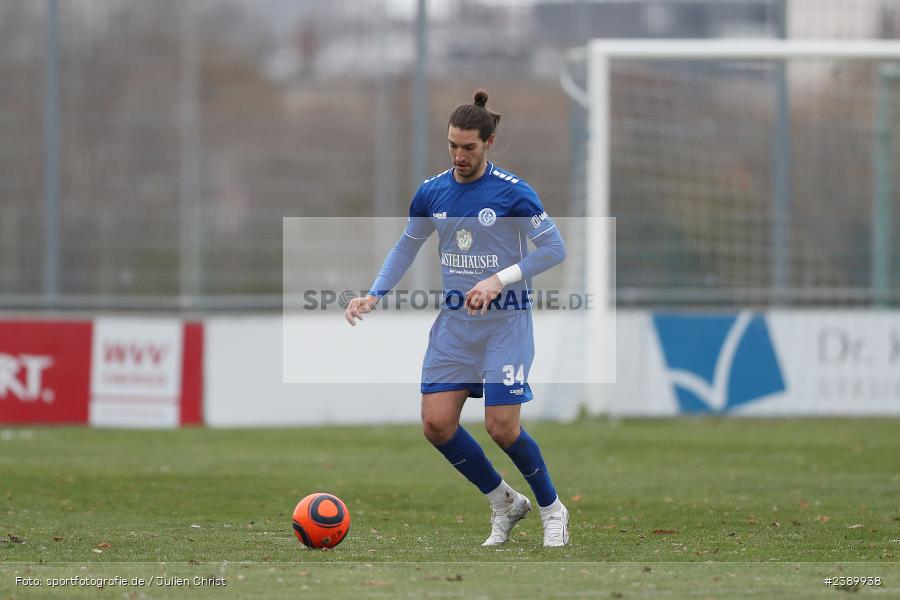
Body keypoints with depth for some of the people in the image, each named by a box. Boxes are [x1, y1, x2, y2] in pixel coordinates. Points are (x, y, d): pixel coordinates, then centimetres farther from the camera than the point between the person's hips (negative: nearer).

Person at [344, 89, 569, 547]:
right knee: (436, 423, -4)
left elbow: (554, 247, -12)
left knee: (501, 426, -12)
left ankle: (552, 510, 12)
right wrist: (374, 295, 4)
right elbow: (406, 247, 16)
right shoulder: (432, 192, 3)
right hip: (454, 322, 5)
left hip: (505, 321, -5)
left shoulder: (512, 192, -12)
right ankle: (505, 504, 16)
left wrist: (499, 281, -21)